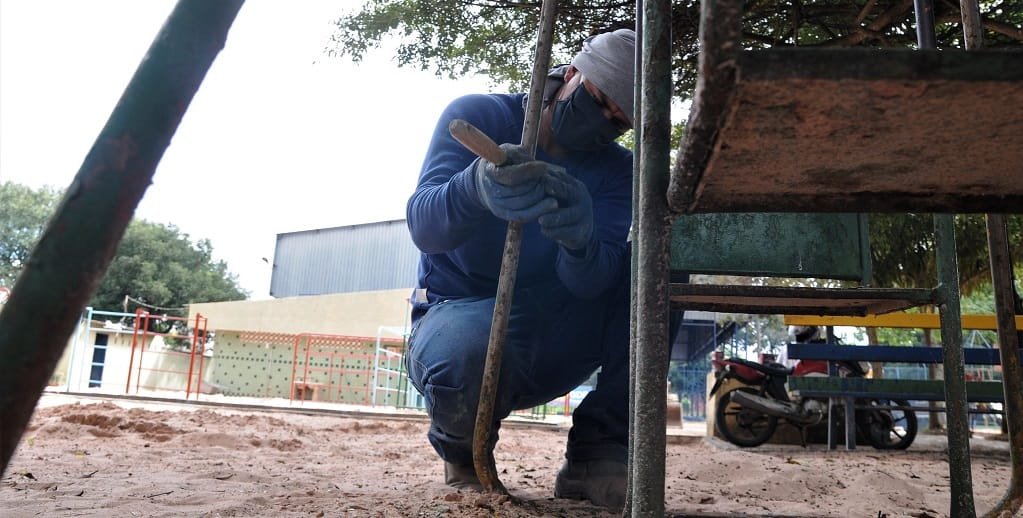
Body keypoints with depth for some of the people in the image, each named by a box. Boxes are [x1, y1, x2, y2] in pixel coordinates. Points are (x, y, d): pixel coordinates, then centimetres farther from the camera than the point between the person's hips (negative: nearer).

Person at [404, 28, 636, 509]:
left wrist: (581, 240, -44)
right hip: (459, 314, -3)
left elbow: (592, 282, -20)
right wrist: (478, 186, -48)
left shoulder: (617, 170, -3)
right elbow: (422, 226, -26)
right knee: (470, 353, -40)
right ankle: (464, 451, -1)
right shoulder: (477, 116, -9)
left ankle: (598, 452, -12)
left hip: (549, 339, 3)